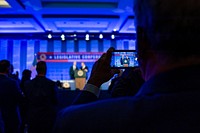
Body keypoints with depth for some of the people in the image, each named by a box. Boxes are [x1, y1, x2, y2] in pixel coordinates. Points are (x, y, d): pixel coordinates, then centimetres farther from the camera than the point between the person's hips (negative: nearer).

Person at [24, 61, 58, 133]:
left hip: (32, 117, 3)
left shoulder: (27, 84, -4)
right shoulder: (52, 84, -13)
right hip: (48, 117, -2)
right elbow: (55, 101, -6)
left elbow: (26, 101, 4)